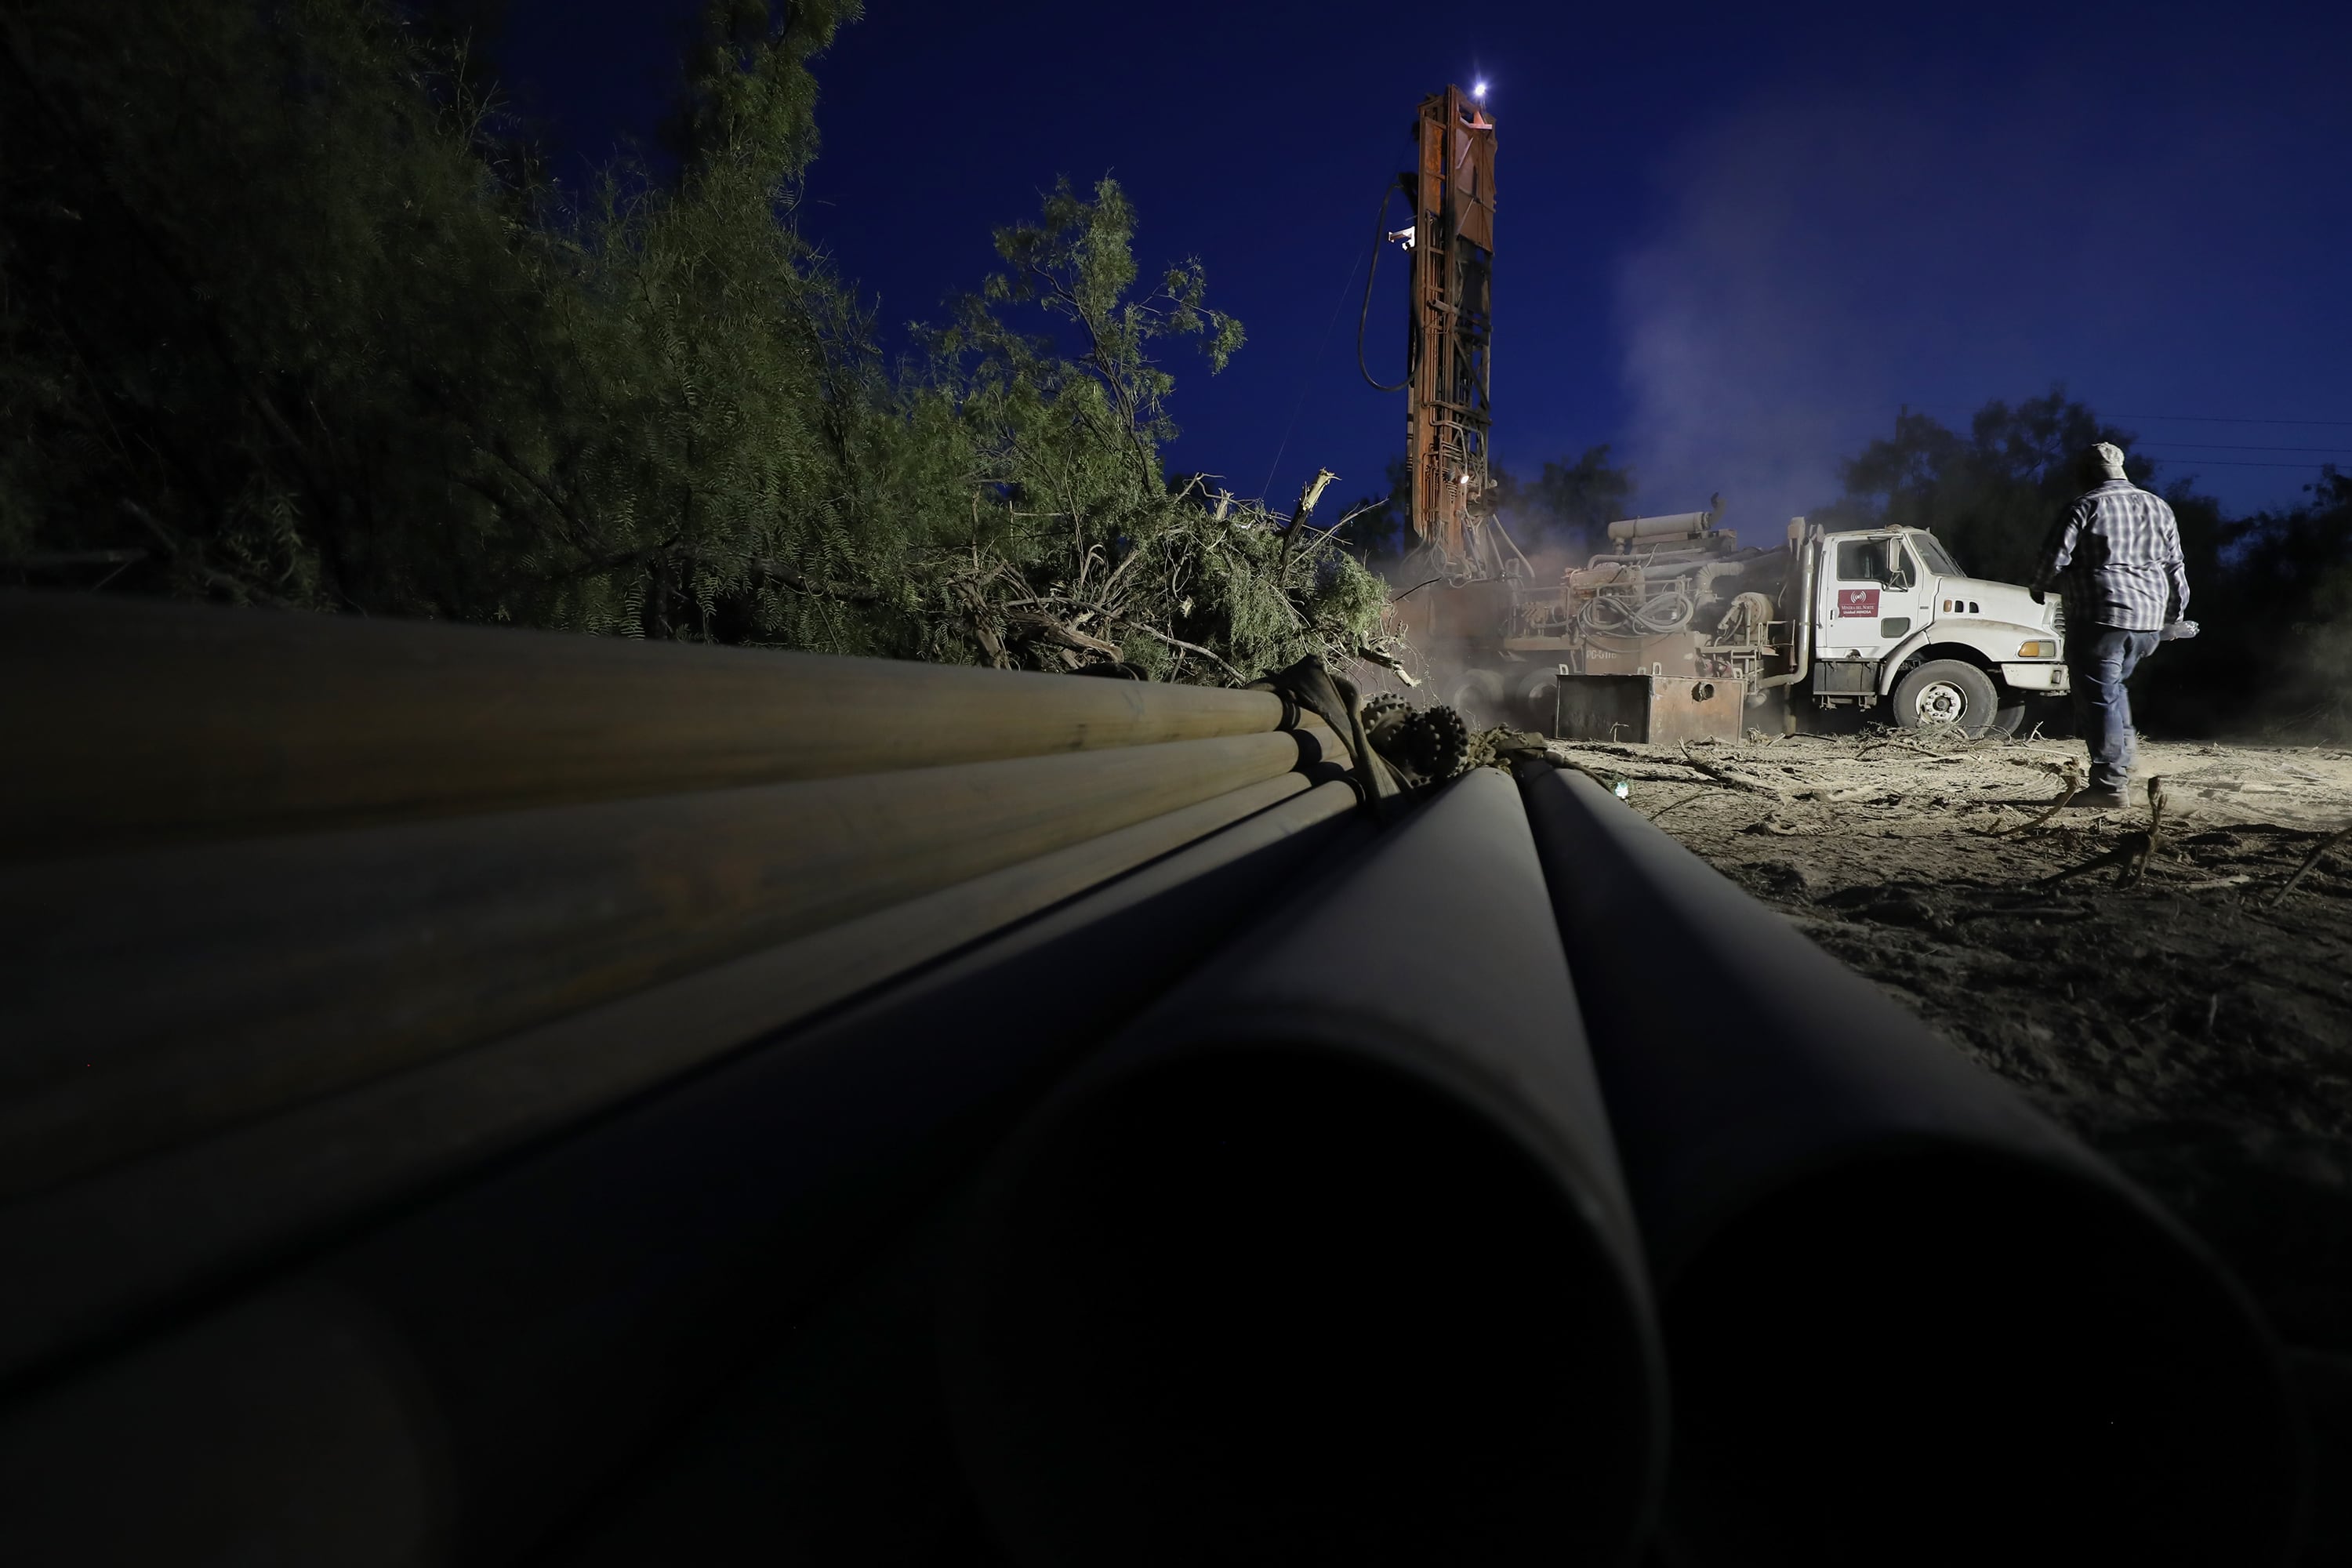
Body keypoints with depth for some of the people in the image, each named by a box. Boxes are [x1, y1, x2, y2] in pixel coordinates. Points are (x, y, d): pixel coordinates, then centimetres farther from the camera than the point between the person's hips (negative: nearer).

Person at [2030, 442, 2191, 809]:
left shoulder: (2087, 507, -5)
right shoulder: (2159, 508, 16)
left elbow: (2057, 556, -9)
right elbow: (2175, 567, 19)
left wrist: (2039, 588, 11)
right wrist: (2175, 615, 27)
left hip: (2101, 617, -7)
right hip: (2150, 620, 7)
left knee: (2098, 698, -5)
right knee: (2114, 686, 26)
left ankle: (2110, 784, -7)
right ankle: (2121, 760, 21)